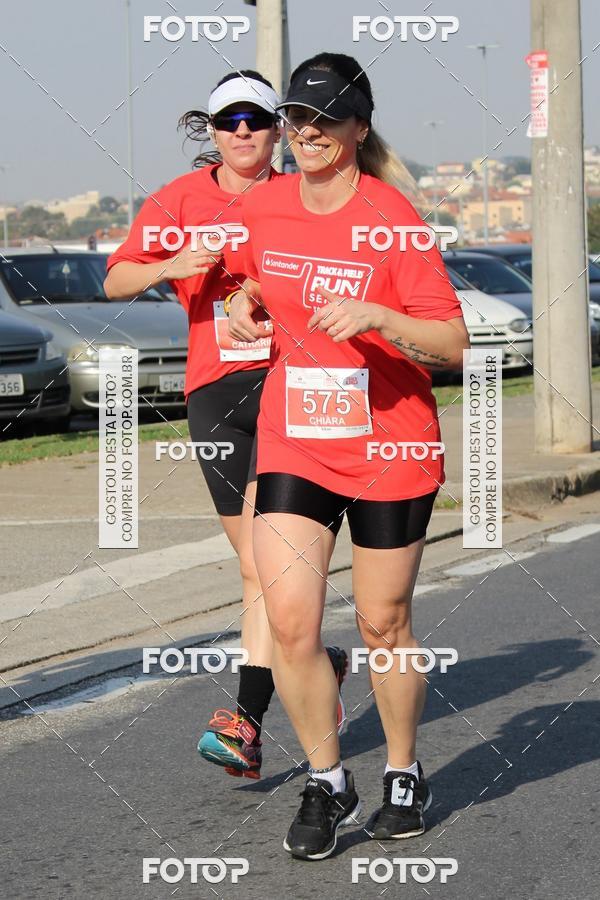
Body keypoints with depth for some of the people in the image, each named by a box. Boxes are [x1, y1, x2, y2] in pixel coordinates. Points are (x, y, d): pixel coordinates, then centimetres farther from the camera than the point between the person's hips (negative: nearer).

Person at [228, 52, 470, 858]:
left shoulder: (392, 219, -13)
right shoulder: (263, 207, 1)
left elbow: (452, 345, -13)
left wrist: (377, 316, -29)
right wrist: (245, 306, 3)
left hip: (388, 451, -3)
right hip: (292, 446, 3)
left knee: (383, 627, 8)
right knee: (290, 624, -9)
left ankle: (404, 773, 31)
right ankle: (327, 784, 10)